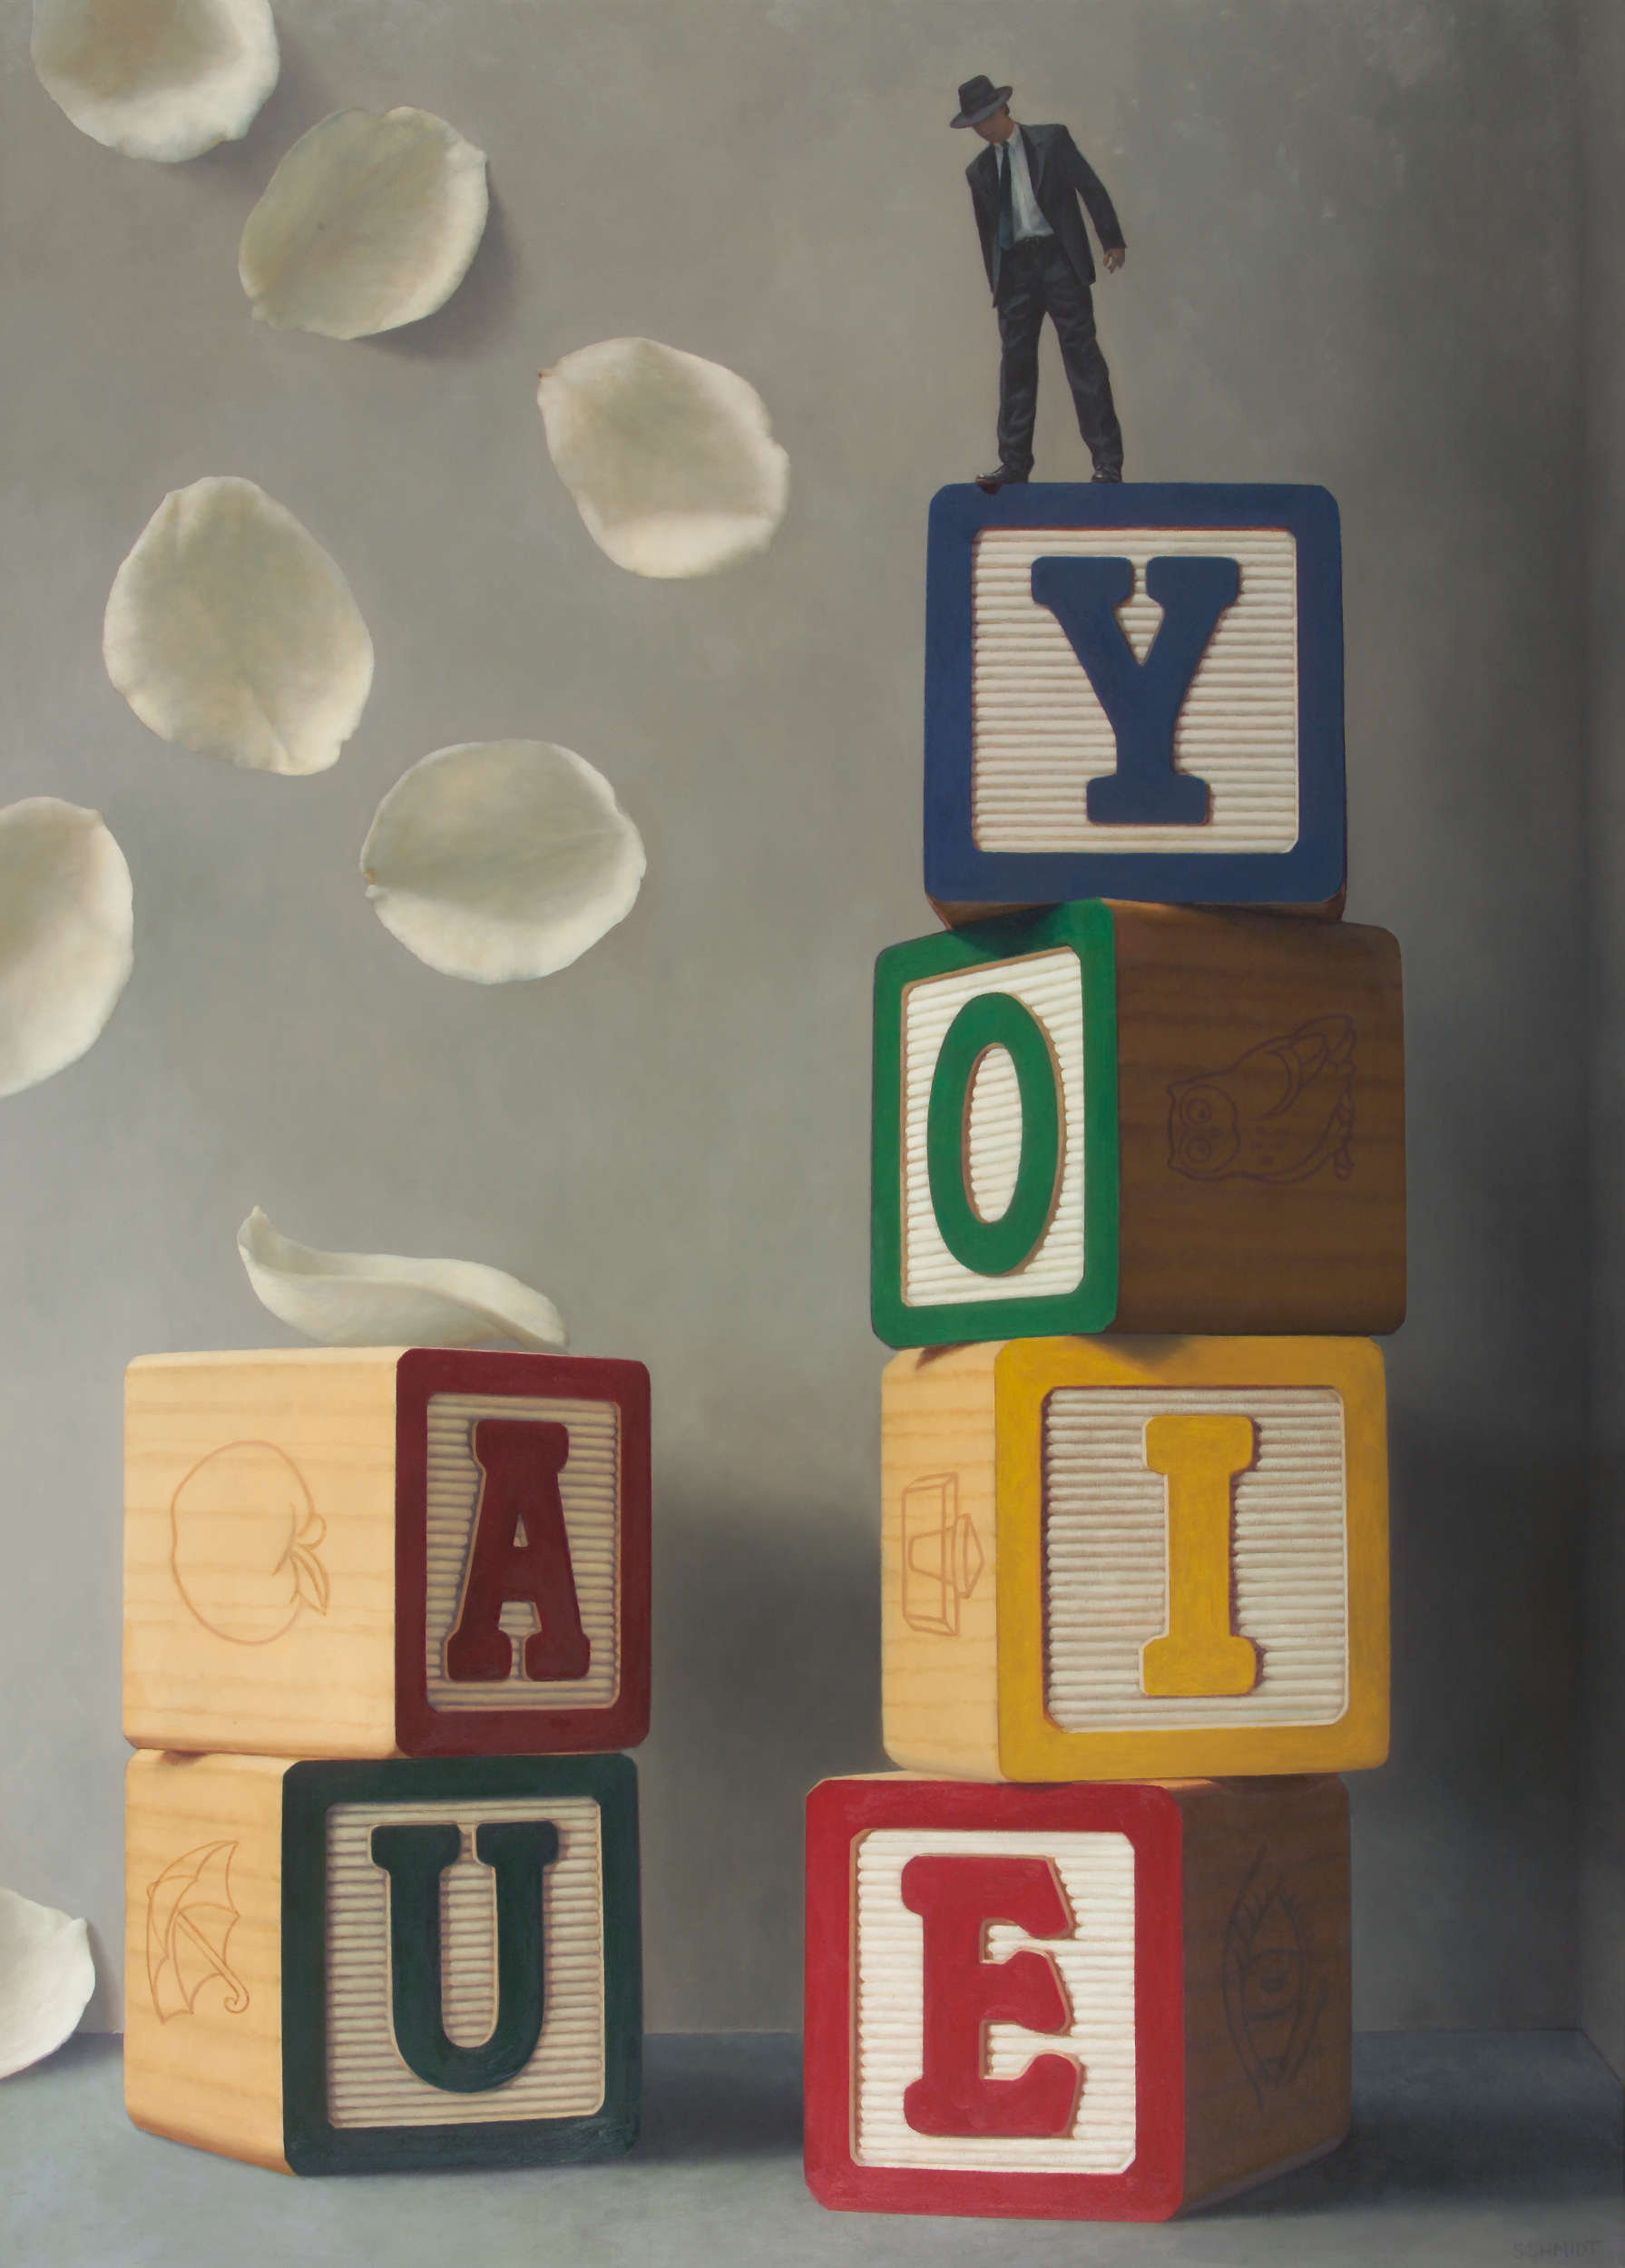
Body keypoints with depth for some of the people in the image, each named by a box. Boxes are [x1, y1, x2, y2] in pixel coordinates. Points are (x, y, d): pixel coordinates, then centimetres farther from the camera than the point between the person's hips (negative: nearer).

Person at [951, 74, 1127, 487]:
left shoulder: (1052, 140, 3)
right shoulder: (979, 170, 14)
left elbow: (1091, 187, 2)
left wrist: (1111, 239, -5)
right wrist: (997, 283, 13)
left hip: (1058, 259, -4)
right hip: (1014, 267, 4)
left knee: (1082, 357, -7)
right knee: (1015, 366, 2)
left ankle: (1107, 462, -7)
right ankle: (1014, 465, 6)